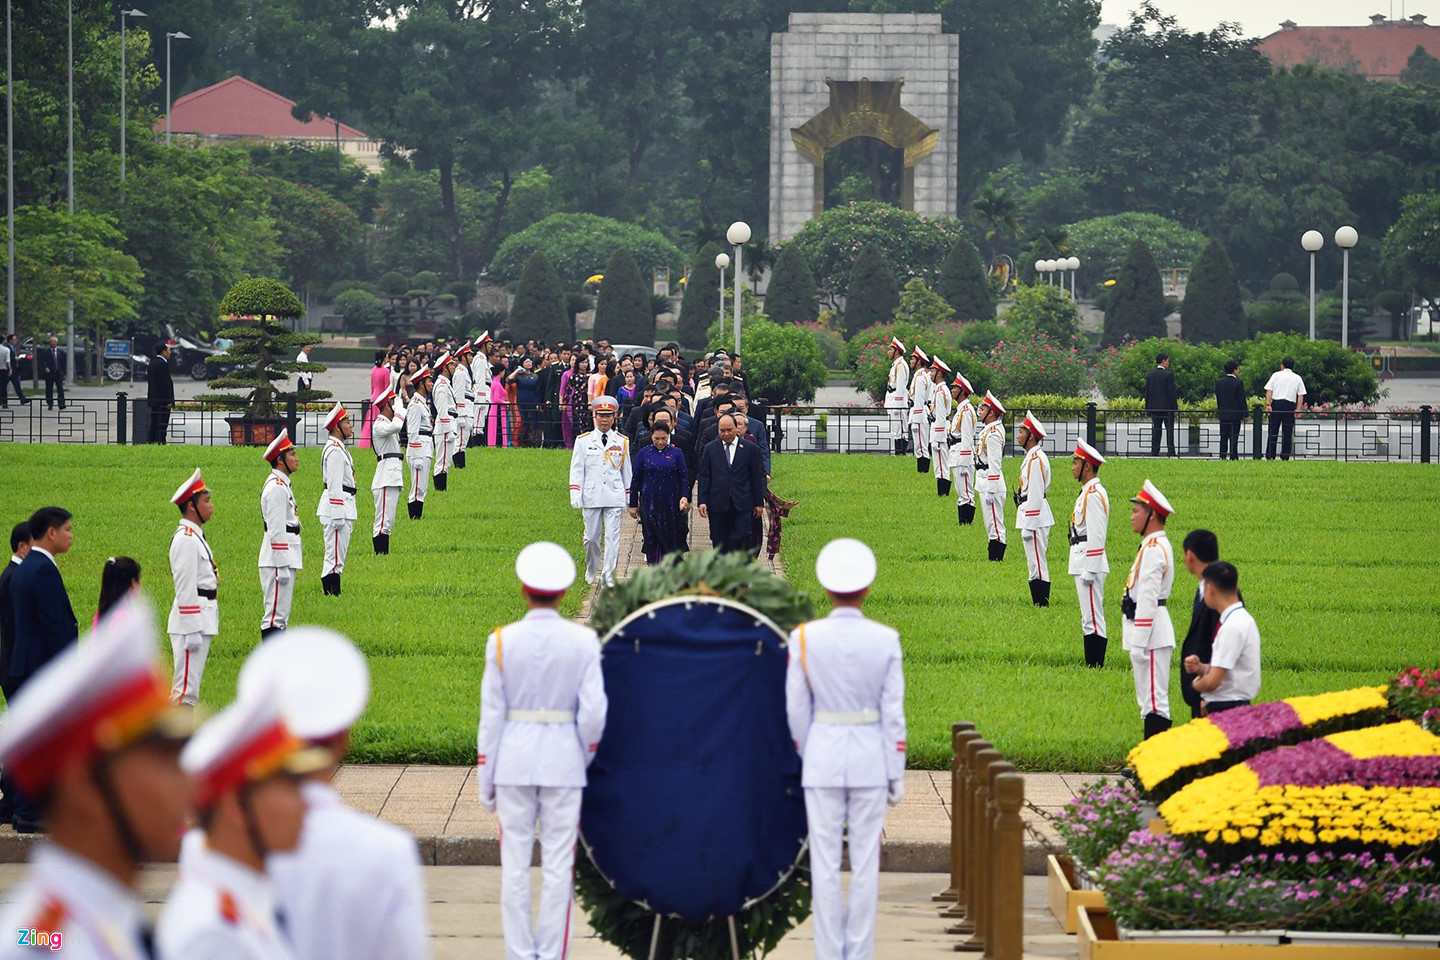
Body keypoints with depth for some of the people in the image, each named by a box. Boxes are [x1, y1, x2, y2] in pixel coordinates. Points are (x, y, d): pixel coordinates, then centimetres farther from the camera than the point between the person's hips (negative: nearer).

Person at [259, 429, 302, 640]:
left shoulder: (282, 484, 17)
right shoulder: (277, 487, -16)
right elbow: (276, 530, -20)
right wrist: (283, 567, -21)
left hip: (285, 560, 10)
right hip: (278, 561, -10)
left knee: (280, 616, 13)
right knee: (275, 616, -9)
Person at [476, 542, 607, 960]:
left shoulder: (502, 641, -5)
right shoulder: (583, 641, -5)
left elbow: (491, 715, -2)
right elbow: (593, 711, -6)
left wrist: (485, 781, 5)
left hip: (513, 759, 0)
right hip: (563, 760, 0)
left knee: (515, 866, 6)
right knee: (558, 866, 5)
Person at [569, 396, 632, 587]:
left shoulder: (621, 442, 8)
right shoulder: (583, 441, 4)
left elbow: (626, 470, 14)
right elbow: (576, 470, 3)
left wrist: (629, 497, 14)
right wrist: (575, 496, -6)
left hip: (614, 497, 0)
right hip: (591, 497, 0)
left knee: (612, 536, -6)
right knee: (592, 536, 6)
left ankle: (608, 576, -4)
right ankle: (591, 570, 28)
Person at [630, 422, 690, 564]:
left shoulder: (676, 453, 3)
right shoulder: (644, 453, 2)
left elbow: (684, 477, 4)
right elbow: (636, 480, 5)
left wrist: (685, 497, -11)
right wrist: (633, 504, 4)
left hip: (671, 503, 0)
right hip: (649, 503, 0)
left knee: (671, 541, 0)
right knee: (652, 541, 1)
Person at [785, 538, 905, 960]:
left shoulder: (805, 638, -6)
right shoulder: (885, 640, -6)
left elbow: (795, 709, -2)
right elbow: (893, 713, -4)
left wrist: (808, 758, 12)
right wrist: (896, 774, 3)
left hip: (823, 756, 0)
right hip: (871, 758, 0)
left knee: (824, 863, 4)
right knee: (865, 862, 5)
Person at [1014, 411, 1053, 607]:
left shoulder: (1036, 460, -18)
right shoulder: (1032, 457, 15)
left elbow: (1035, 494, -21)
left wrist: (1028, 527, -20)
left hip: (1034, 516, -11)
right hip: (1030, 517, 11)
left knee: (1037, 564, -7)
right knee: (1037, 564, 13)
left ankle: (1041, 605, -6)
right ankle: (1039, 604, 16)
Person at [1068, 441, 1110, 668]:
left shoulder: (1094, 495, -15)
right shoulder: (1087, 493, 17)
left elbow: (1097, 536, -20)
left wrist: (1089, 571, -21)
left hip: (1089, 564, -11)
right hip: (1083, 564, 11)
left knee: (1093, 619, -9)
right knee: (1089, 620, 12)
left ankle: (1095, 666, -9)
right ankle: (1092, 666, 16)